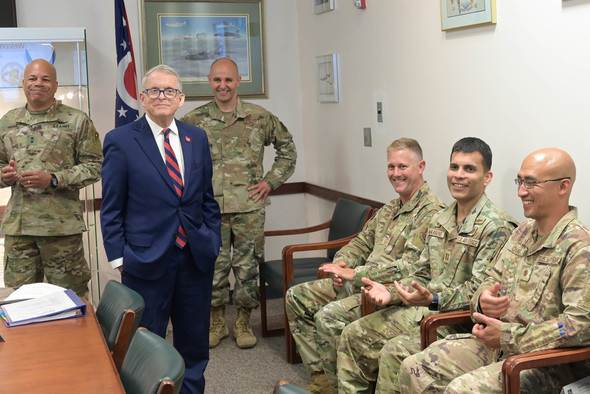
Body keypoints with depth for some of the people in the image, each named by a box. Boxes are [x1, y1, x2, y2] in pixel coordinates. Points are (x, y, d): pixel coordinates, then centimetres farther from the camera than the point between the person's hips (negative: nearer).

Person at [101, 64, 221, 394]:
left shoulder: (197, 138, 8)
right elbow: (112, 208, -2)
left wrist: (213, 240, 7)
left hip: (196, 257, 4)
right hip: (147, 259, -4)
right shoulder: (120, 141, -4)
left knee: (194, 344, 14)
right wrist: (119, 257, -6)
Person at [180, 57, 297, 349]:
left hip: (249, 207, 0)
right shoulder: (194, 121, 3)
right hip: (210, 209, 0)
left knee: (247, 266, 6)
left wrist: (271, 181, 3)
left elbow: (287, 149, 12)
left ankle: (243, 324, 21)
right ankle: (217, 323, 23)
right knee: (213, 266, 6)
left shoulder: (259, 117, 2)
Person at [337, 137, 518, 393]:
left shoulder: (497, 227, -13)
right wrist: (390, 293, 0)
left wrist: (433, 300, -31)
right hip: (423, 312, 8)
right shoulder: (440, 221, 14)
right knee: (354, 335, 3)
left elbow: (480, 291, -19)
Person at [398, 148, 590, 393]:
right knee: (414, 370, -6)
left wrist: (508, 336, -20)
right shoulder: (523, 232, 12)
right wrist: (483, 300, -6)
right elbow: (492, 278, 20)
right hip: (496, 344, 8)